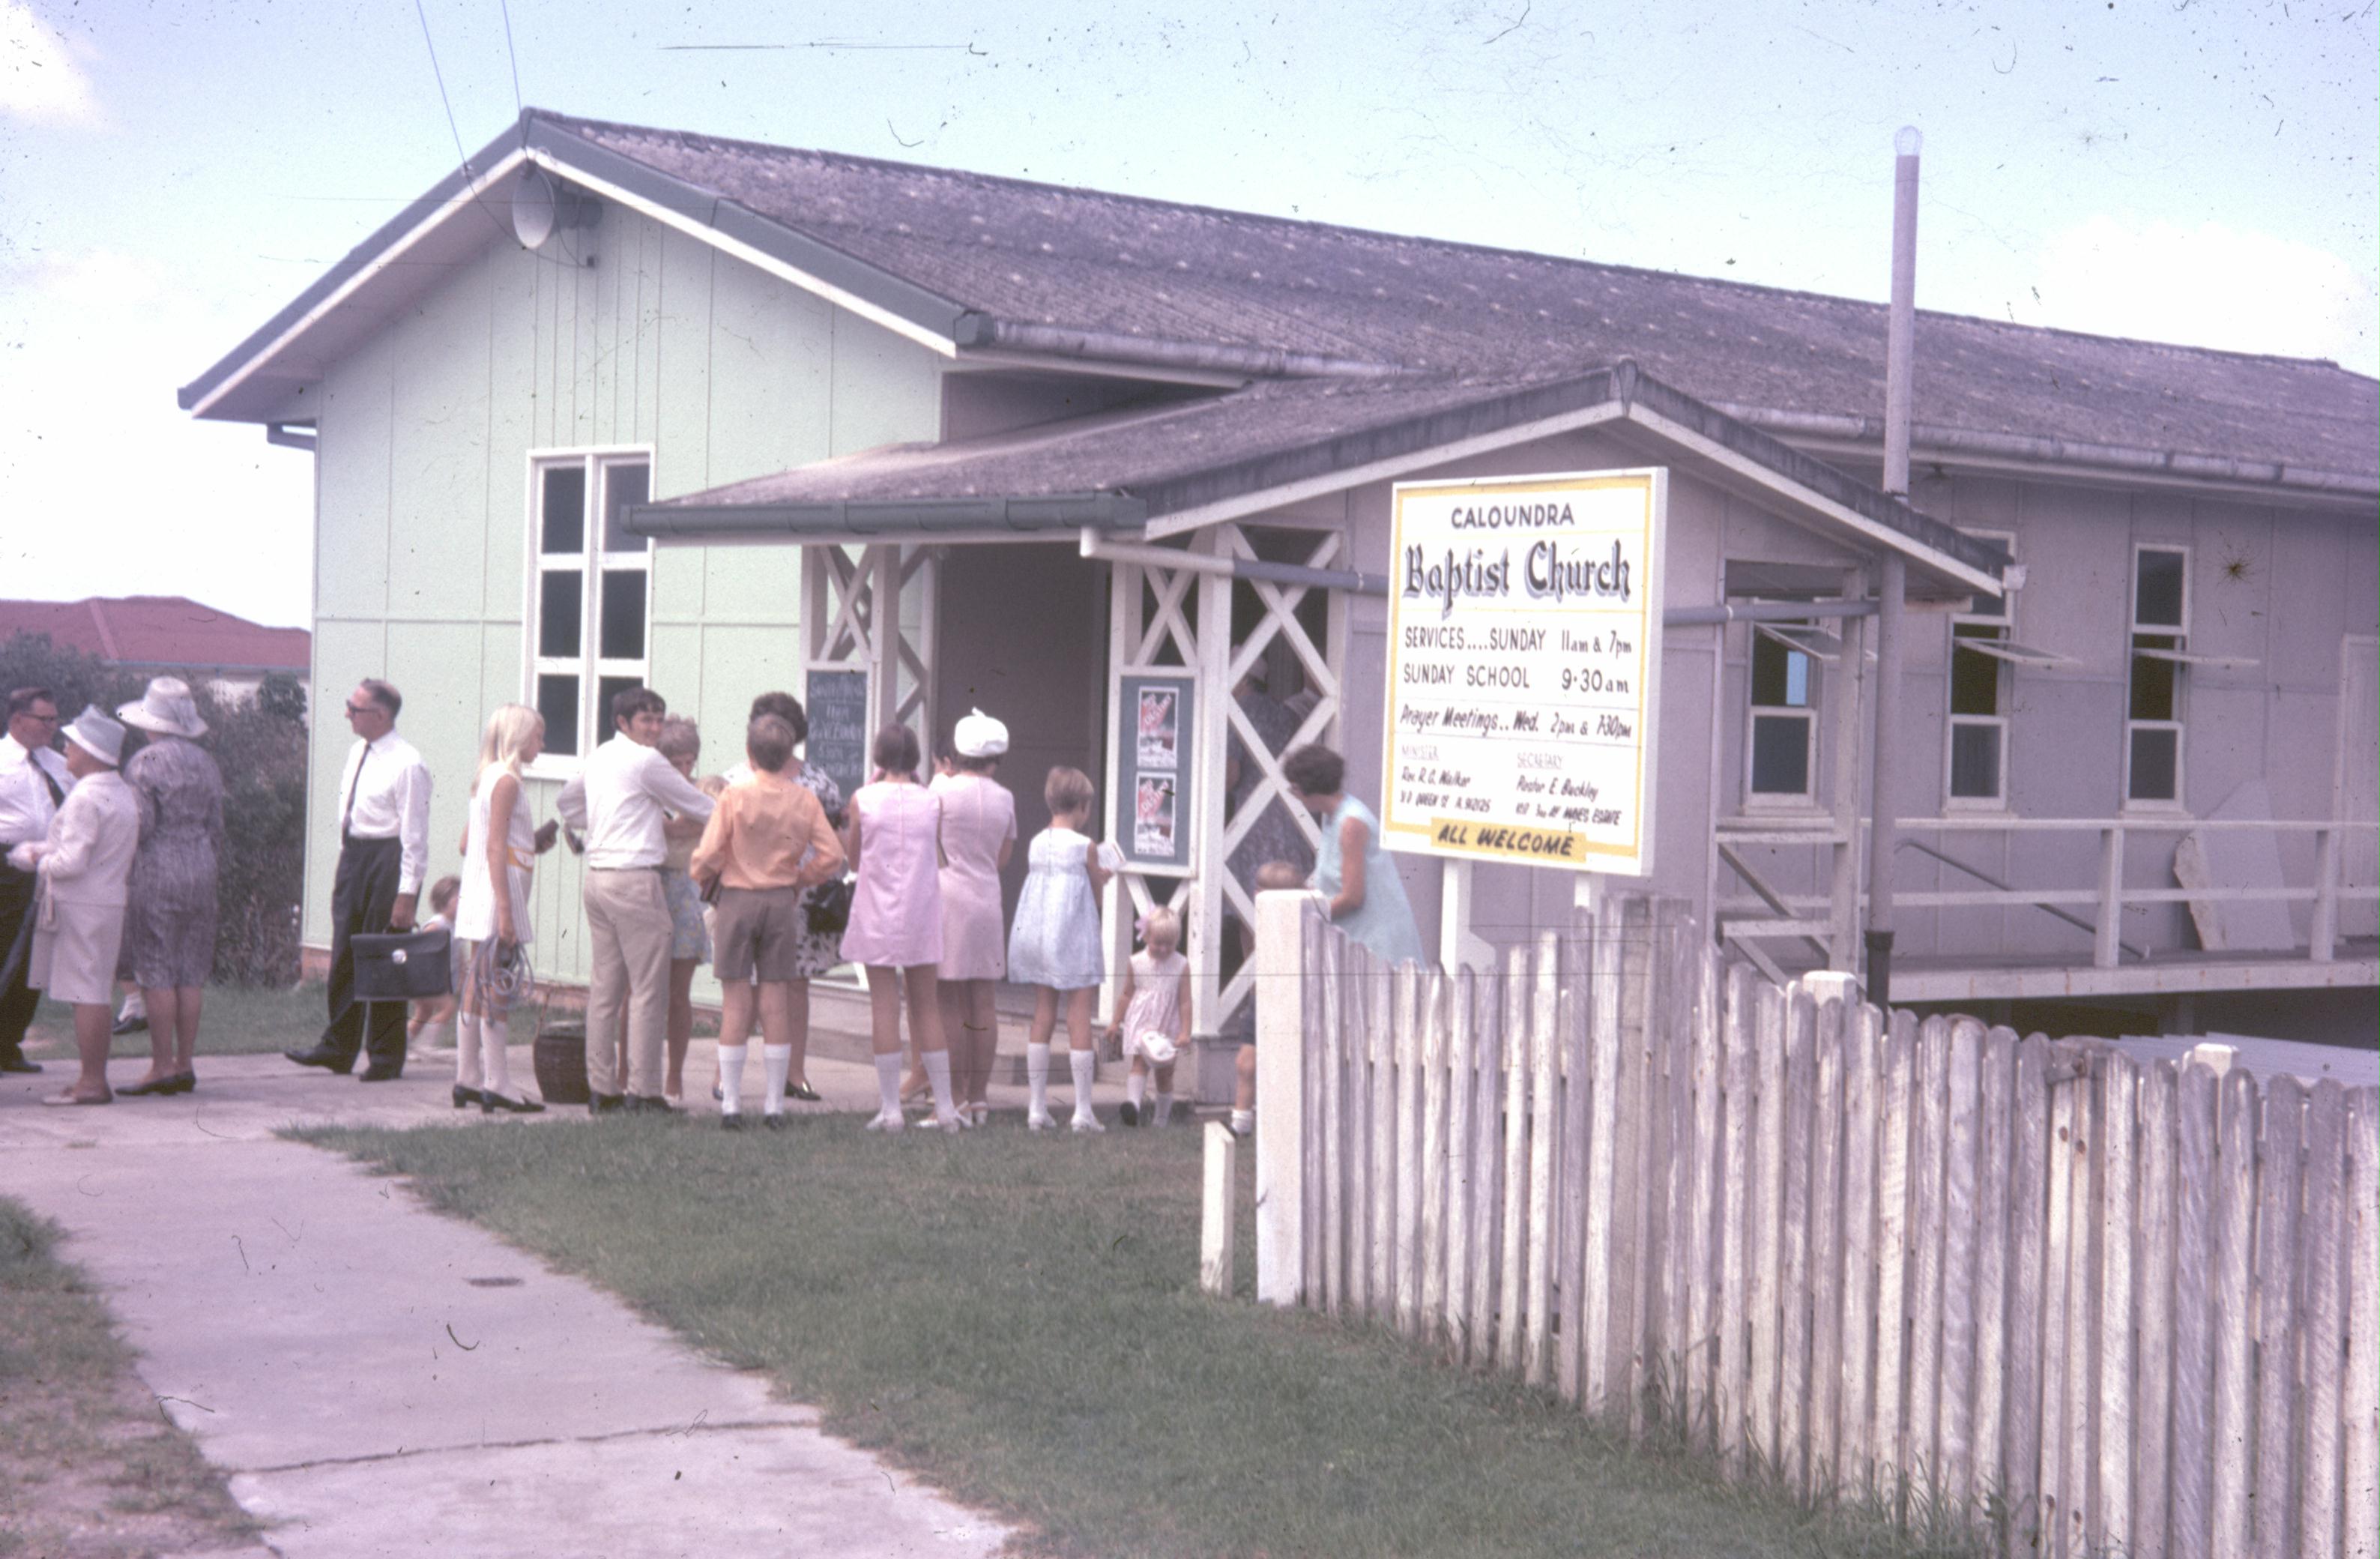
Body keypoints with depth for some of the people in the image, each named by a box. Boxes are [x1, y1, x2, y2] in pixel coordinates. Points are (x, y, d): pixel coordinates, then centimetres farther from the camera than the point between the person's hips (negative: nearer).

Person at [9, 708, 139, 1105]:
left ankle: (92, 1082, -6)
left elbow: (72, 862, -20)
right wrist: (42, 852, 17)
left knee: (85, 993, -7)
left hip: (81, 907, -9)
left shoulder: (86, 797, -16)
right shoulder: (123, 793, 14)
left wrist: (42, 864, -1)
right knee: (98, 994, 11)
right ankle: (95, 1078, 15)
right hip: (110, 902, 9)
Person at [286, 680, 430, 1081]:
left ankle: (386, 1058, 10)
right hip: (352, 854, 8)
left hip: (387, 860, -8)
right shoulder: (357, 753, 10)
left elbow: (415, 836, -16)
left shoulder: (407, 764, -15)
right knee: (344, 957, 11)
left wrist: (407, 894, -18)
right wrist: (344, 866, 17)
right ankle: (337, 1048, 20)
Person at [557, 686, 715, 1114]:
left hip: (598, 876, 9)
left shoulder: (597, 758, 16)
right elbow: (696, 806, -1)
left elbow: (566, 804, 32)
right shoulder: (646, 761, -8)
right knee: (649, 990, -5)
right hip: (635, 877, -8)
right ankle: (643, 1090, -6)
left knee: (605, 986, 10)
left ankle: (601, 1087, 12)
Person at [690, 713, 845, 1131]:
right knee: (776, 1006, 7)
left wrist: (704, 877, 10)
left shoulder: (734, 797, -9)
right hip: (783, 902, 2)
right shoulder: (805, 801, -1)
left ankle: (731, 1104, 3)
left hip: (738, 898, -2)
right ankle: (774, 1105, 9)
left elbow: (709, 855, -12)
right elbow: (832, 855, -4)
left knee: (735, 1005, 2)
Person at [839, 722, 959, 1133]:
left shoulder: (863, 799, -5)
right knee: (926, 1004, 10)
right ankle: (945, 1106, 12)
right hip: (921, 911, 2)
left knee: (884, 1006, 1)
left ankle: (890, 1108, -1)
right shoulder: (932, 801, -1)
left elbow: (854, 860, 6)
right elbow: (939, 860, 9)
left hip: (877, 913, -2)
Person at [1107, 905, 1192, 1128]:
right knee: (1140, 1062, -17)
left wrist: (1185, 1032, -11)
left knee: (1165, 1072, 8)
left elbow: (1185, 1001, -6)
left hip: (1169, 1028, 0)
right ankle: (1132, 1103, -35)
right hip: (1141, 1023, 0)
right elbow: (1127, 995, 8)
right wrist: (1116, 1022, 12)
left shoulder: (1181, 965, -6)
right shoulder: (1136, 963, -3)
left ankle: (1161, 1118, 17)